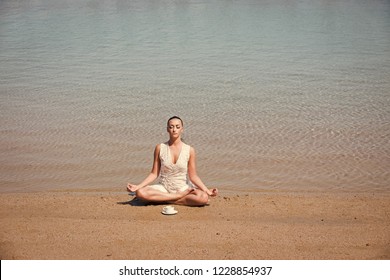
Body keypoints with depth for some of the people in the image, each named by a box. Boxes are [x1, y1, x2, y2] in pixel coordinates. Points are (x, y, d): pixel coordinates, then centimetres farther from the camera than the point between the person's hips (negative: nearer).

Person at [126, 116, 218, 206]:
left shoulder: (189, 150, -3)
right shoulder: (160, 148, -1)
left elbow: (193, 176, 0)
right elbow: (154, 174, 2)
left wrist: (207, 190, -11)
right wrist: (138, 186, -9)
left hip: (183, 188, 0)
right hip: (164, 188, 1)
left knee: (204, 198, -31)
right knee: (140, 193, -29)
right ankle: (180, 196, -16)